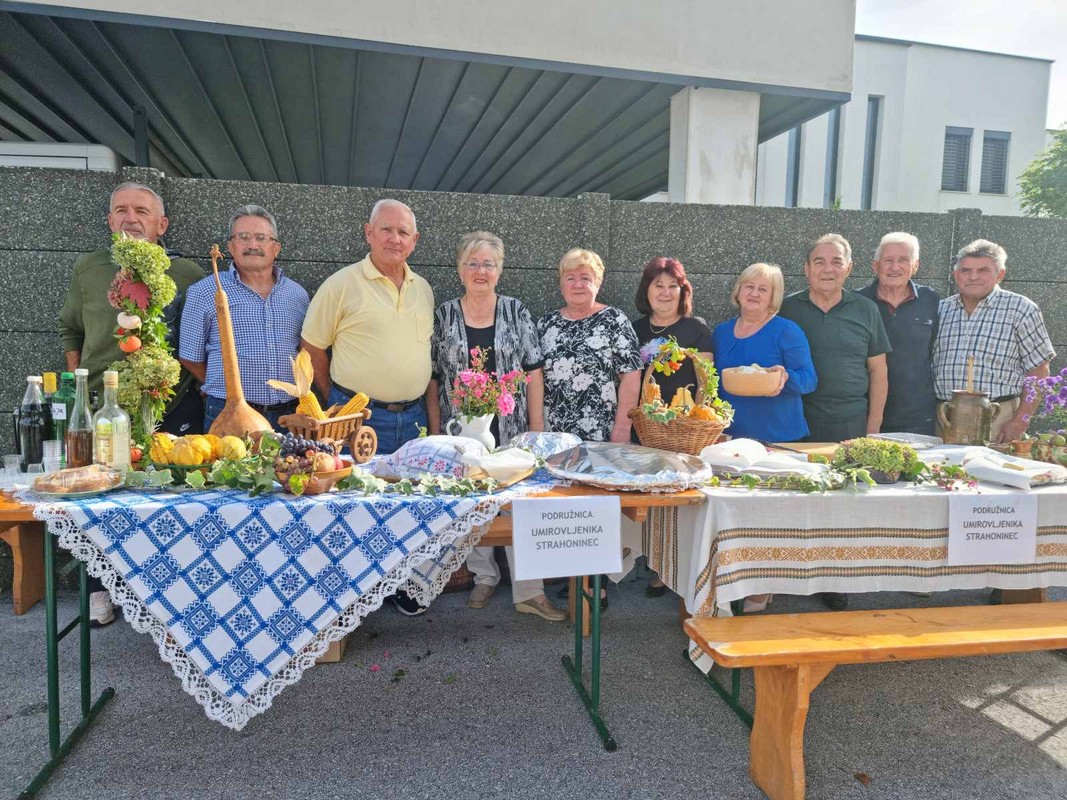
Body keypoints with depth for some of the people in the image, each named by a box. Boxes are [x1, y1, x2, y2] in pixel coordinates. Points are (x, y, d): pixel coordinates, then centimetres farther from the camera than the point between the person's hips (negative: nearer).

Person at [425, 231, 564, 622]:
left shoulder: (516, 312, 2)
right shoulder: (443, 316, 3)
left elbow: (533, 373, 2)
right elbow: (433, 378, 4)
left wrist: (536, 426, -3)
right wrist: (435, 431, 1)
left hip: (511, 427, -1)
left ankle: (528, 591, 7)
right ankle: (484, 577, 29)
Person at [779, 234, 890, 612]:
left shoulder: (866, 311, 9)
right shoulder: (787, 309, 5)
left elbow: (878, 371, 11)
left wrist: (873, 427, 5)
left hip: (851, 425, 1)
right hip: (797, 425, -1)